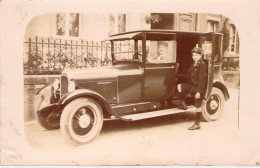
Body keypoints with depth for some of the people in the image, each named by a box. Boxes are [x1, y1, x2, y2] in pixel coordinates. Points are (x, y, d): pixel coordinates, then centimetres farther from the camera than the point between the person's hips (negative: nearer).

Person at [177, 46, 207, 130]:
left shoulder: (202, 64, -16)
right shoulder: (193, 64, 11)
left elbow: (202, 79, -20)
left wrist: (198, 91, -22)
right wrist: (188, 90, 19)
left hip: (199, 88, -8)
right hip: (192, 85, 8)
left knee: (198, 106, 0)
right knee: (179, 87, 2)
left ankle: (197, 124, 10)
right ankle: (184, 104, 15)